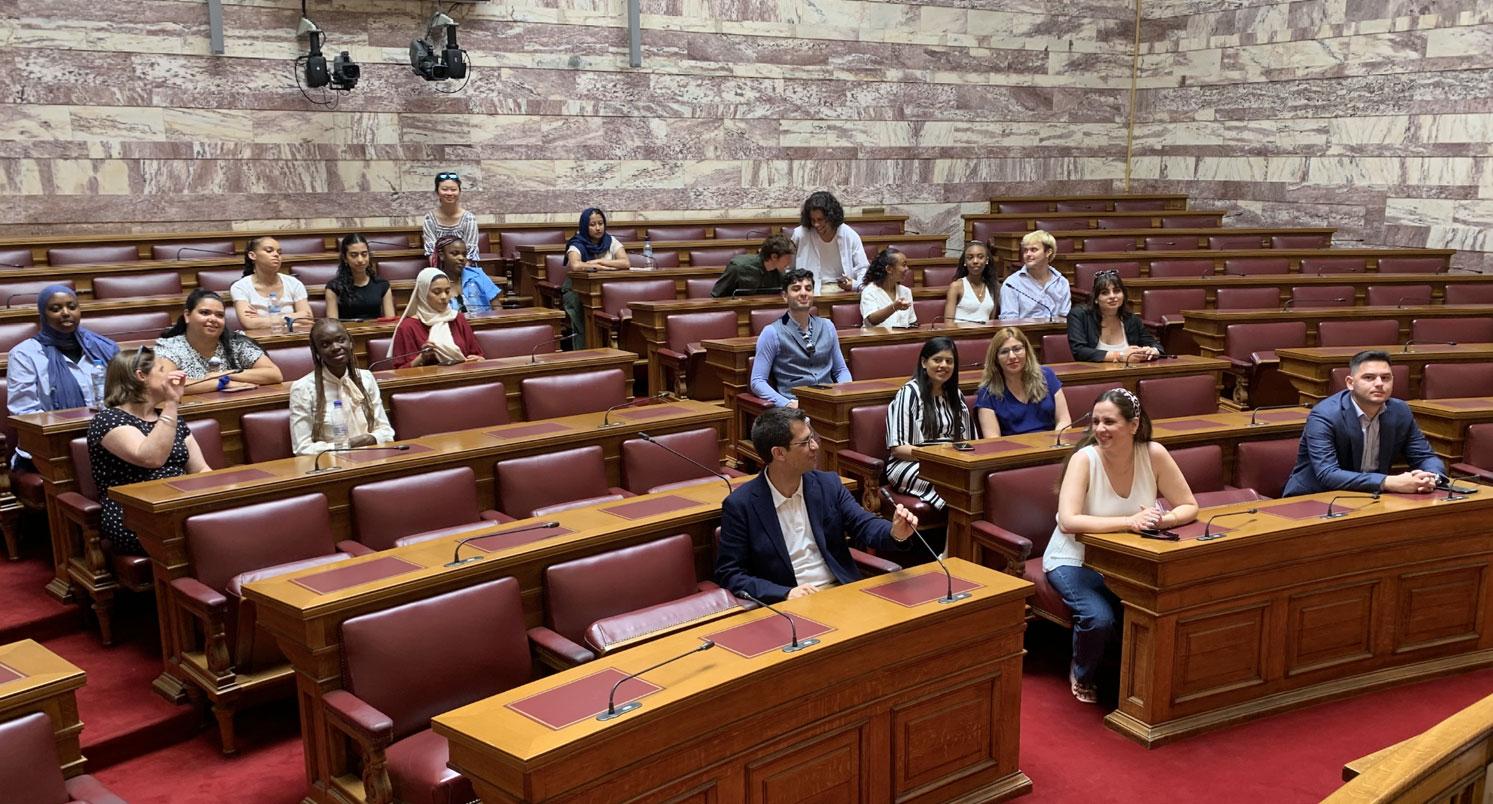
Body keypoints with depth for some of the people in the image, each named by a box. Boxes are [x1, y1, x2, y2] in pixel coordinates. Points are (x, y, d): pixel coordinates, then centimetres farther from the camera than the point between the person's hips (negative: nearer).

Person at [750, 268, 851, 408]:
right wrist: (787, 403, -17)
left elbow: (841, 370, 23)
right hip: (796, 406, -4)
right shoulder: (772, 333, 2)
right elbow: (757, 381, -2)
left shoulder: (827, 326, 17)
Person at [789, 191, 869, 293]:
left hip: (843, 288, 2)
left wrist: (856, 284, -14)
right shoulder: (800, 234, -3)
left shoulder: (850, 236, 0)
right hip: (812, 290, -1)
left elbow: (863, 269, 5)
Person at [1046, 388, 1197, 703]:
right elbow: (1068, 521, -32)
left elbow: (1190, 507, -4)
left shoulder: (1154, 455, -10)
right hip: (1075, 560, -3)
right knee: (1099, 618, -27)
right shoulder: (1084, 459, -20)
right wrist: (1130, 522, -38)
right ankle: (1082, 676, 7)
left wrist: (1163, 520, -27)